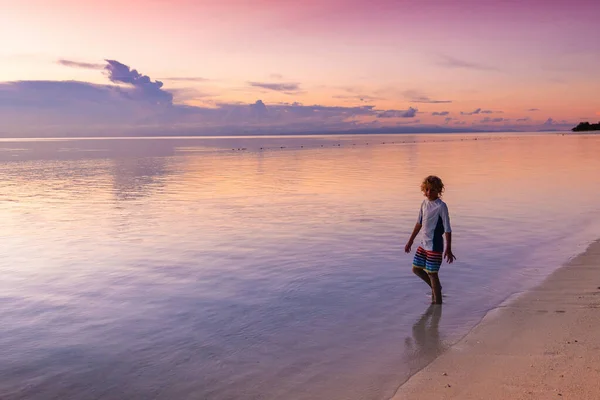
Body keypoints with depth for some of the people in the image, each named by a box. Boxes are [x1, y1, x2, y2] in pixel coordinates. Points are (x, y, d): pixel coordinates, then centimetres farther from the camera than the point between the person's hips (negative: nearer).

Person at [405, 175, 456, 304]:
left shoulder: (441, 206, -15)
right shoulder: (424, 203, 6)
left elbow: (447, 229, -14)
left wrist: (448, 250, -16)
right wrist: (410, 241, 19)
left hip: (435, 246, -8)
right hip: (424, 244, 8)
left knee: (432, 273, -1)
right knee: (416, 269, 14)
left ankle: (437, 301, 13)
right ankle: (435, 287, 34)